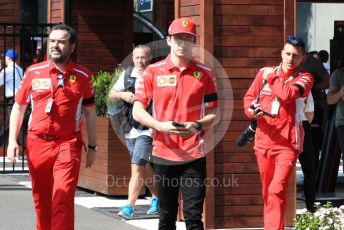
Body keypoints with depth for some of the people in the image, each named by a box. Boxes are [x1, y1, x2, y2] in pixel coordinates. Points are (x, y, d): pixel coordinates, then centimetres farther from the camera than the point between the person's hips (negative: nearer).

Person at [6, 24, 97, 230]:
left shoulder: (82, 76, 3)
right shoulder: (33, 72, 5)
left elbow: (90, 113, 10)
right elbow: (18, 107, 12)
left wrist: (92, 147, 9)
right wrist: (12, 140, 3)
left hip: (68, 144, -2)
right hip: (37, 143, 2)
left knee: (63, 196, -16)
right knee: (41, 200, 9)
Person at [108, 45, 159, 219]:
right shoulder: (127, 75, 6)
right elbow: (111, 94, 11)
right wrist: (123, 95, -10)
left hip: (147, 130, -6)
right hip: (130, 130, 6)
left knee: (137, 168, -14)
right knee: (146, 168, 18)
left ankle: (129, 207, -17)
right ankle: (157, 198, 36)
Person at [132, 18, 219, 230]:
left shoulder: (205, 74, 5)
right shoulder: (153, 72, 4)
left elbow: (214, 115, 8)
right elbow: (138, 111, 4)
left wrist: (197, 125, -14)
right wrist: (160, 126, -14)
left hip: (194, 155, -1)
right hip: (164, 154, 1)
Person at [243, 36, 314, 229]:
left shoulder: (305, 78, -1)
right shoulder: (264, 73, 9)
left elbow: (287, 94, -20)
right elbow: (249, 98, 14)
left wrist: (271, 78, -5)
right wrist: (253, 110, -8)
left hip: (287, 144, -4)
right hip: (263, 142, 4)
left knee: (277, 189, -17)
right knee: (267, 191, 10)